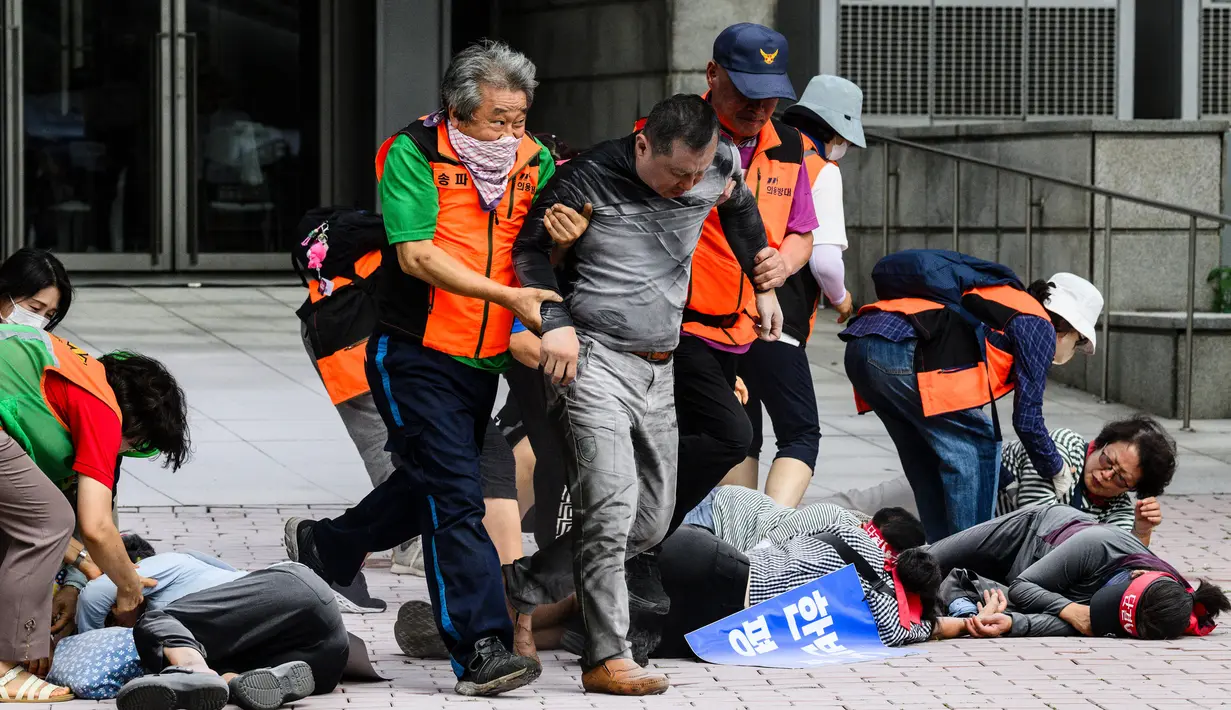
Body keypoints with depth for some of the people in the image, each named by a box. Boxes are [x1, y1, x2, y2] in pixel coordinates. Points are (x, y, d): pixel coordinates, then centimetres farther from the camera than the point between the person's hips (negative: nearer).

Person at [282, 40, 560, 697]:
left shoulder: (534, 161, 4)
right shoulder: (413, 153, -12)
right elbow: (417, 254, -20)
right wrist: (507, 296, -26)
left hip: (484, 359, 6)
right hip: (416, 356, -6)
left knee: (430, 485, 20)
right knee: (456, 499, -14)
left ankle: (323, 546, 45)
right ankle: (480, 649, -16)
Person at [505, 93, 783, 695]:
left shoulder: (717, 167, 1)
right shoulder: (587, 180, -12)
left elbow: (741, 210, 25)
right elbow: (530, 250, -2)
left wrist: (764, 284, 26)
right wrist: (556, 322, -14)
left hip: (659, 373, 6)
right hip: (593, 362, -6)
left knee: (651, 521, 7)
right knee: (612, 504, -19)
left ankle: (522, 589, 20)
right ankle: (607, 659, -15)